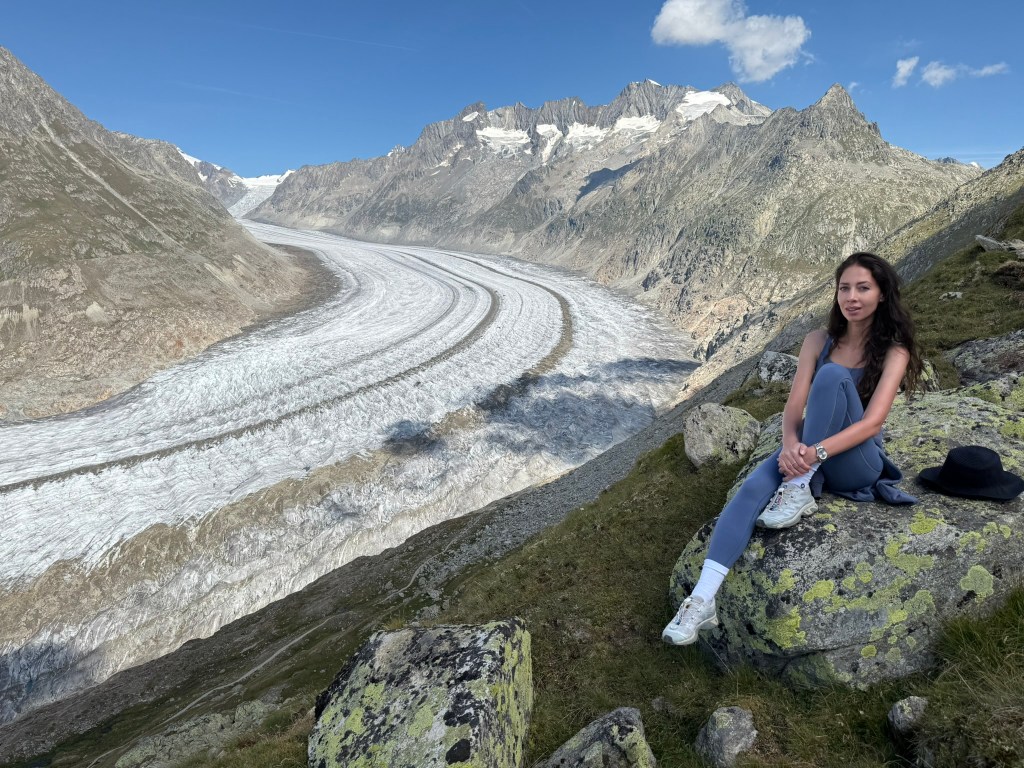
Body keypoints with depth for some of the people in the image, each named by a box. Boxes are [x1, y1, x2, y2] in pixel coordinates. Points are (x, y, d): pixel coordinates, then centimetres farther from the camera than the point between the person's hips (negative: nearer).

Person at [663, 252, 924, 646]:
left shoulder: (893, 352, -6)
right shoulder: (818, 341, 3)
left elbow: (873, 422, -19)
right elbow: (793, 410, -5)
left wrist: (816, 453, -35)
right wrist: (791, 447, -28)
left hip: (857, 462, -3)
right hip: (808, 454, 3)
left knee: (832, 375, -29)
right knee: (753, 489, -31)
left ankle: (800, 491, -26)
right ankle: (702, 601, -37)